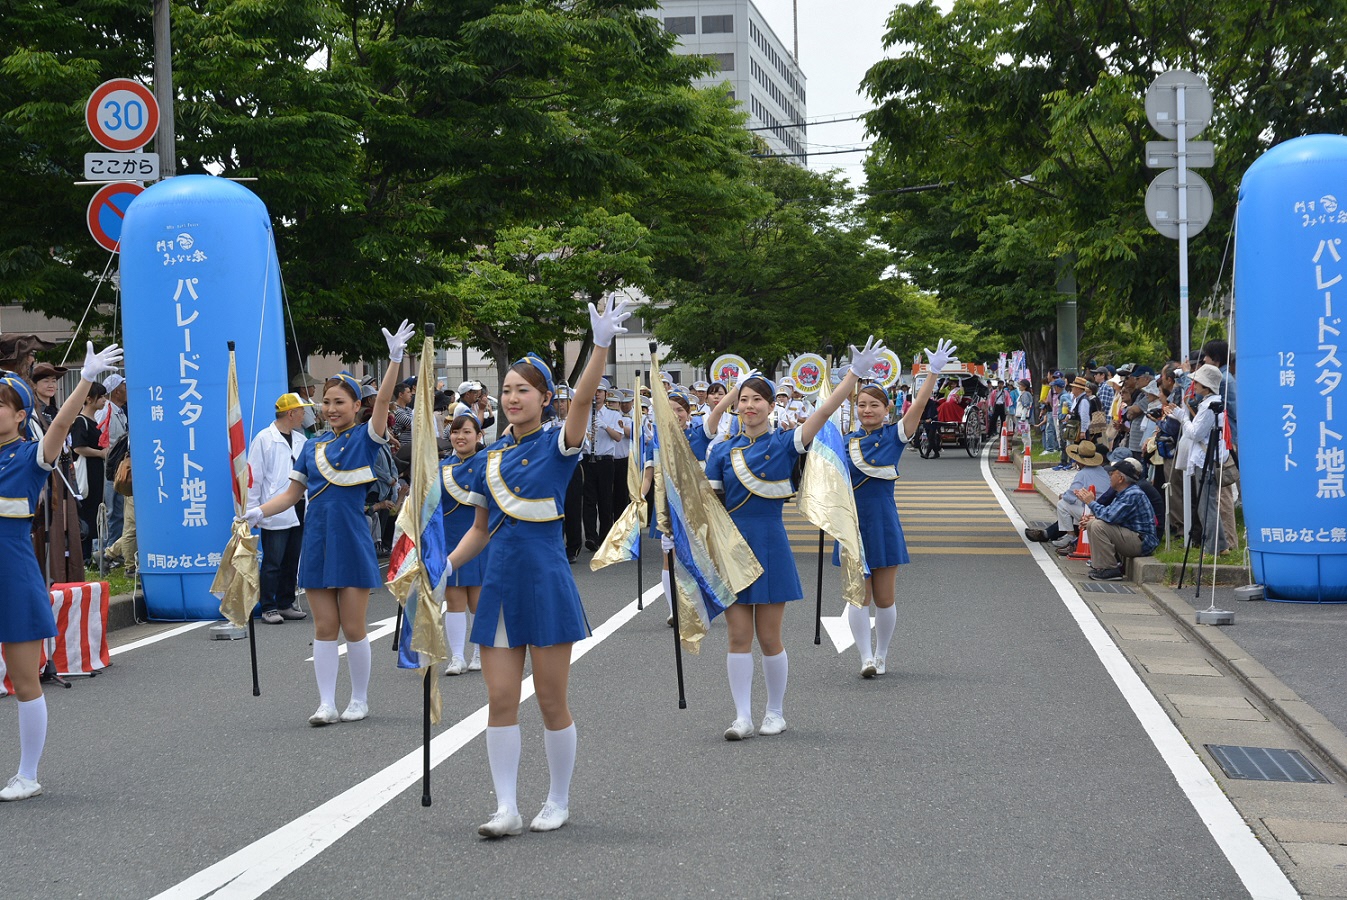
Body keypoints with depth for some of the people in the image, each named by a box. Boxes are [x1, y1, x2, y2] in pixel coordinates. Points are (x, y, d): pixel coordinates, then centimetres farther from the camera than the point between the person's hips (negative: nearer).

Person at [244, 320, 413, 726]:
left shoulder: (365, 439, -1)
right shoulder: (313, 446, 11)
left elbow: (383, 400, -16)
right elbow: (293, 492, 12)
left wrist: (395, 358, -28)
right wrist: (260, 511, -4)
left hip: (352, 543, -4)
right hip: (317, 541, 4)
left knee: (353, 627, 2)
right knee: (324, 627, 5)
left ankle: (360, 701, 16)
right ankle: (326, 704, 7)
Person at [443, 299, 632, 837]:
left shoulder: (557, 445, -4)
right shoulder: (490, 458, 10)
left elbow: (582, 399, -23)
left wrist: (601, 345, -37)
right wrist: (446, 566, 4)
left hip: (546, 583, -5)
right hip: (499, 585, 5)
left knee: (552, 701, 3)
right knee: (500, 700, 2)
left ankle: (559, 803, 17)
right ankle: (506, 808, 8)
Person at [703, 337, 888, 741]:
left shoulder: (784, 443, -1)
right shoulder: (723, 451, 6)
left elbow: (823, 412, -13)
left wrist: (855, 374, -22)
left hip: (769, 545, -2)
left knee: (769, 638, 2)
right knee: (738, 636, 2)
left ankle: (776, 712, 19)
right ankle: (742, 716, 8)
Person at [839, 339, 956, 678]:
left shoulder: (894, 436, -2)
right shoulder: (846, 442, 5)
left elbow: (918, 406, -16)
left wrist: (934, 372, -27)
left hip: (883, 523, -2)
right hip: (852, 523, 2)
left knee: (883, 598, 4)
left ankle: (880, 656, 20)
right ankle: (866, 659, 3)